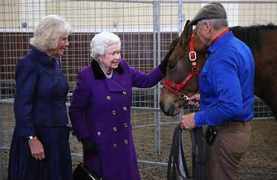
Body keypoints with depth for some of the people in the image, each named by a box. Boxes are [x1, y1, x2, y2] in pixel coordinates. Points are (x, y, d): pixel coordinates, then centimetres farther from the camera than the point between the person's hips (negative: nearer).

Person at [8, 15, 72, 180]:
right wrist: (32, 139, -20)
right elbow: (22, 105, -17)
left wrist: (64, 127, 15)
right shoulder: (30, 64, -14)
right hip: (36, 136, -7)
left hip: (58, 135, 8)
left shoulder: (55, 62, 9)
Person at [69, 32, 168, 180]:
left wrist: (165, 66, -8)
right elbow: (75, 111, -11)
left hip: (124, 139, 5)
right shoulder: (86, 77, -17)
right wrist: (84, 138, -14)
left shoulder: (123, 69, -2)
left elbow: (147, 80, 7)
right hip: (100, 143, -5)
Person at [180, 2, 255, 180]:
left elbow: (231, 106, -33)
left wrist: (197, 118, -23)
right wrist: (205, 97, 21)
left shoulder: (221, 56, -25)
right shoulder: (239, 46, 7)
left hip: (226, 133, -10)